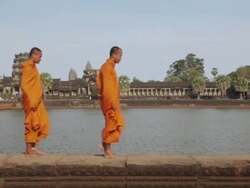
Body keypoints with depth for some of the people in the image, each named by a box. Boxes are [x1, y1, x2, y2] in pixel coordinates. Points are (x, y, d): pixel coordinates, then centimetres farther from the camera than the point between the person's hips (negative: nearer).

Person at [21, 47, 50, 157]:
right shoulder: (27, 67, -12)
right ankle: (29, 152, 3)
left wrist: (37, 101, 18)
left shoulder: (33, 67, 18)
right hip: (31, 102, -10)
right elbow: (24, 85, -20)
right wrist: (31, 101, -23)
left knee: (43, 124, 10)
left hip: (37, 102, 10)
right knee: (31, 126, -4)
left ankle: (33, 147, 16)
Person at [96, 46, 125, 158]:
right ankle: (107, 150, 4)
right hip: (109, 101, -10)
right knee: (111, 124, -4)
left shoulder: (110, 67, 16)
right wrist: (113, 102, -24)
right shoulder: (107, 67, -14)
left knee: (119, 123, 11)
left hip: (111, 101, 10)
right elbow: (107, 87, -22)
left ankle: (105, 144, 15)